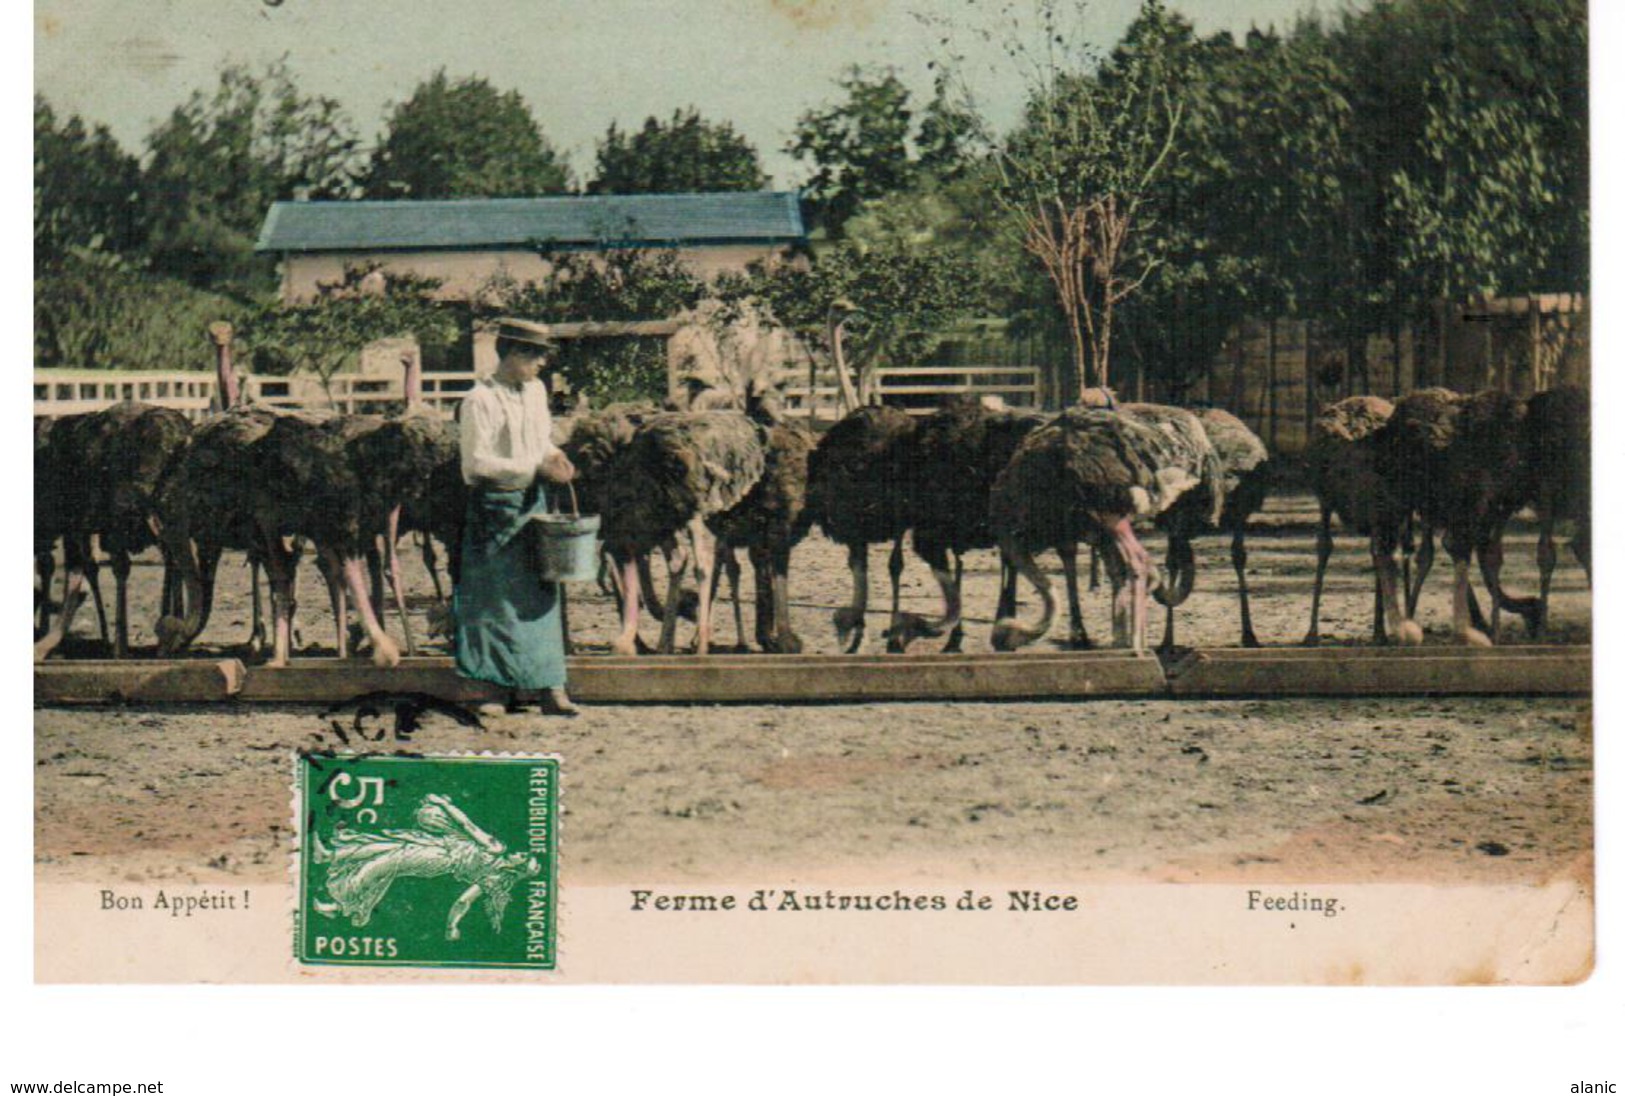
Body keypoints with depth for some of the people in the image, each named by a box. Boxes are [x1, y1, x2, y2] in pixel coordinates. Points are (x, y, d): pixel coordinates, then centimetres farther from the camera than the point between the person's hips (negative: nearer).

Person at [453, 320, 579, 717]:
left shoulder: (536, 391, 11)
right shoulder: (481, 400, -13)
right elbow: (477, 461, -18)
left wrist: (555, 456, 0)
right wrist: (536, 468, -19)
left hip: (533, 502, 7)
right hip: (495, 506, -7)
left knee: (540, 593, 5)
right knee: (497, 599, -1)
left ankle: (549, 687, 7)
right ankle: (503, 688, 6)